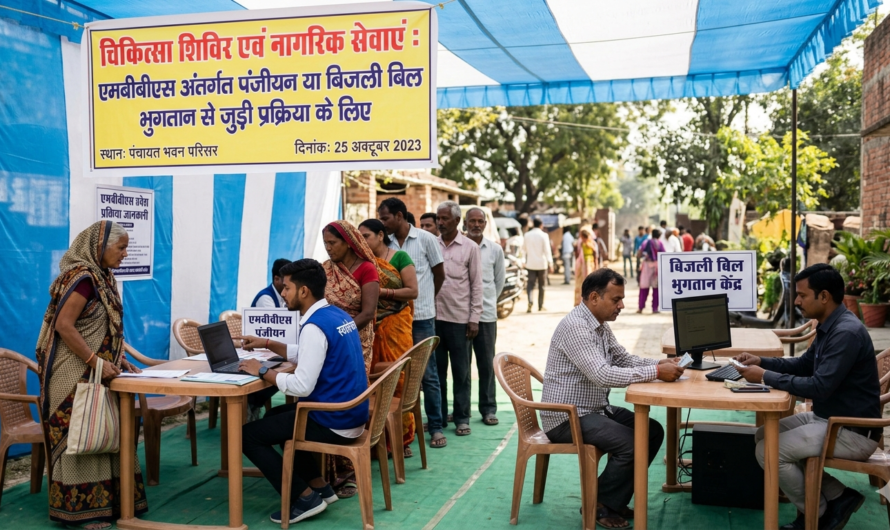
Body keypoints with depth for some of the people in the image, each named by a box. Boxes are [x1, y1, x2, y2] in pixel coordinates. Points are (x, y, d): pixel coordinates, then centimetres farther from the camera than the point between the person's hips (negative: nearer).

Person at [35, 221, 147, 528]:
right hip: (77, 375, -9)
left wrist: (119, 359, 9)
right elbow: (63, 326, -23)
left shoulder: (102, 277, 11)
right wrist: (97, 362, -23)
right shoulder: (82, 277, -17)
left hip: (95, 373, 9)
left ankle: (101, 501, 19)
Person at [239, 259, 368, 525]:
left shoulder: (315, 326, -22)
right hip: (350, 413, 10)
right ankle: (320, 486, 23)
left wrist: (262, 371, -13)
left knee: (247, 435, -2)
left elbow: (302, 386, -26)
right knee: (275, 416, 29)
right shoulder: (338, 315, 7)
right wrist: (267, 344, 18)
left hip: (333, 423, -10)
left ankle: (305, 498, -1)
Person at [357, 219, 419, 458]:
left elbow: (412, 291, -5)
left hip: (395, 325, -3)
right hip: (370, 327, 3)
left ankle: (402, 438, 5)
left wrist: (383, 291, -12)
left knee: (399, 379, -4)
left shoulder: (399, 257, 1)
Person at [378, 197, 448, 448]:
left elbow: (439, 275, 5)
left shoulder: (426, 239, -4)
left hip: (421, 317, -3)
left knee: (427, 373, 2)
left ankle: (435, 427, 9)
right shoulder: (386, 244, 4)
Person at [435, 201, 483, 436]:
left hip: (459, 318, -2)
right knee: (436, 369, 10)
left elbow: (477, 285, -1)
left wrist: (474, 318, -6)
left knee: (460, 371, 6)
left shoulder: (470, 248, 0)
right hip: (434, 316, 2)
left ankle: (461, 418, 15)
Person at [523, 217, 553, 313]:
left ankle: (530, 301, -24)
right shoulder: (543, 235, -7)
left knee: (530, 284, 0)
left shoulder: (527, 235, 2)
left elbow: (524, 249, 13)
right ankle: (540, 306, 17)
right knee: (541, 285, 10)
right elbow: (547, 250, -11)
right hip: (542, 264, -2)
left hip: (530, 263, 2)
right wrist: (550, 263, -10)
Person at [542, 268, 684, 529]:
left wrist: (661, 363, -3)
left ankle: (614, 498, 14)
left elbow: (624, 358, 15)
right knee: (631, 443, -23)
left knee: (653, 430, 5)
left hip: (596, 409, 10)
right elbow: (603, 375, -31)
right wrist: (656, 372, -29)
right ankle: (599, 505, -1)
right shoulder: (574, 326, -23)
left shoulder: (600, 325, 9)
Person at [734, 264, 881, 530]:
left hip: (853, 431, -10)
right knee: (764, 435, 9)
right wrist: (761, 361, 6)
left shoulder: (846, 332, -25)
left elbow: (819, 388, -30)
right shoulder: (830, 326, 7)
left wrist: (766, 376, -21)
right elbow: (804, 364, 20)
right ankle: (837, 496, 10)